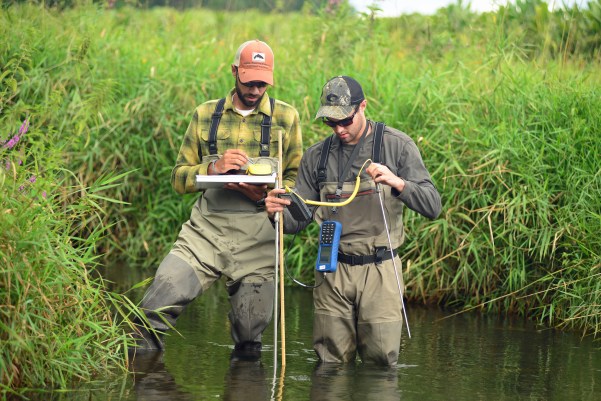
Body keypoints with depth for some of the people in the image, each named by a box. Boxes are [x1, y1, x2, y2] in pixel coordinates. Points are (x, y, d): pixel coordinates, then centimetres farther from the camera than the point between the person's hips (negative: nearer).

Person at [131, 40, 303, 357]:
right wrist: (214, 168, -11)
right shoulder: (206, 115, 11)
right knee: (155, 310, -13)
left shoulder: (286, 118, 8)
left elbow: (298, 180, 8)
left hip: (256, 240, -1)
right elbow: (179, 177, 10)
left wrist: (264, 194, -12)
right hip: (204, 232, 1)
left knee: (250, 333, 2)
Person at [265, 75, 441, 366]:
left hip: (380, 272, -2)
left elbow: (432, 206, -6)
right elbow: (297, 220, 8)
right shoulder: (316, 156, 9)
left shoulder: (397, 145, 0)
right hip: (332, 273, 2)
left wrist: (398, 183, -24)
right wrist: (278, 212, -15)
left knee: (381, 361, -3)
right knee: (330, 367, 4)